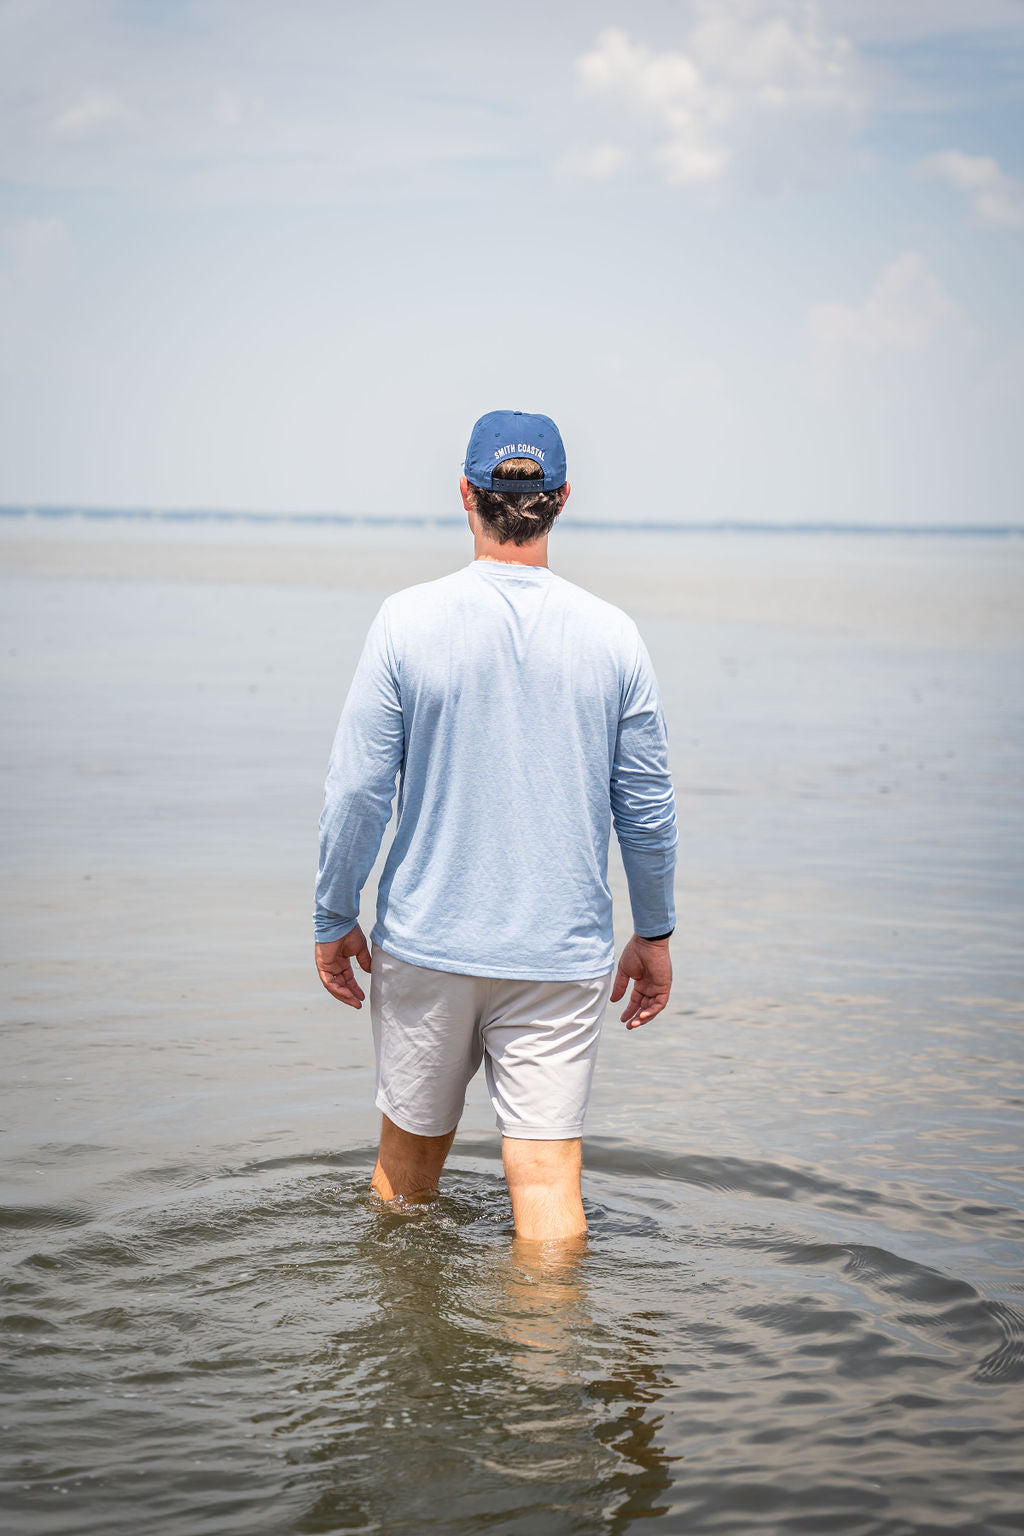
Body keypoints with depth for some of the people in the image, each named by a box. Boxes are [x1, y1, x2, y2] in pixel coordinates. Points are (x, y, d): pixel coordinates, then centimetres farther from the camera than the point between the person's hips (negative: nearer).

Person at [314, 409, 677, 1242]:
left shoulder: (408, 621, -7)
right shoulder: (612, 635, -3)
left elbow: (358, 790, -6)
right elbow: (647, 806, 3)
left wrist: (335, 918, 7)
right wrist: (654, 933, 15)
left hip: (426, 942, 0)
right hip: (562, 955, 0)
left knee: (409, 1158, 18)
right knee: (548, 1177, 2)